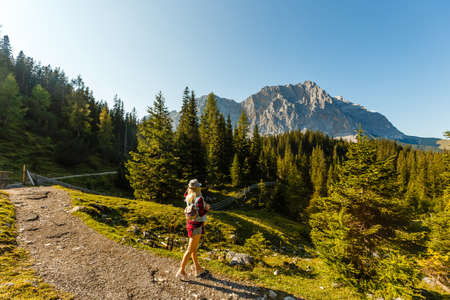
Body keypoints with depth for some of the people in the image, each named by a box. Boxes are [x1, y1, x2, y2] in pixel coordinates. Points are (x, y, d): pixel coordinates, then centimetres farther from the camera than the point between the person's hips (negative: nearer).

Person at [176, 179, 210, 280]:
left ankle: (198, 269, 32)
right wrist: (207, 208, -7)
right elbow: (201, 213, -25)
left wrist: (189, 187, 11)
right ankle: (181, 271, 12)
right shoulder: (199, 199, -24)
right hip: (197, 225, -9)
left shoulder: (188, 197, -1)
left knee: (194, 248, 18)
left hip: (190, 222, 9)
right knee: (190, 249, 2)